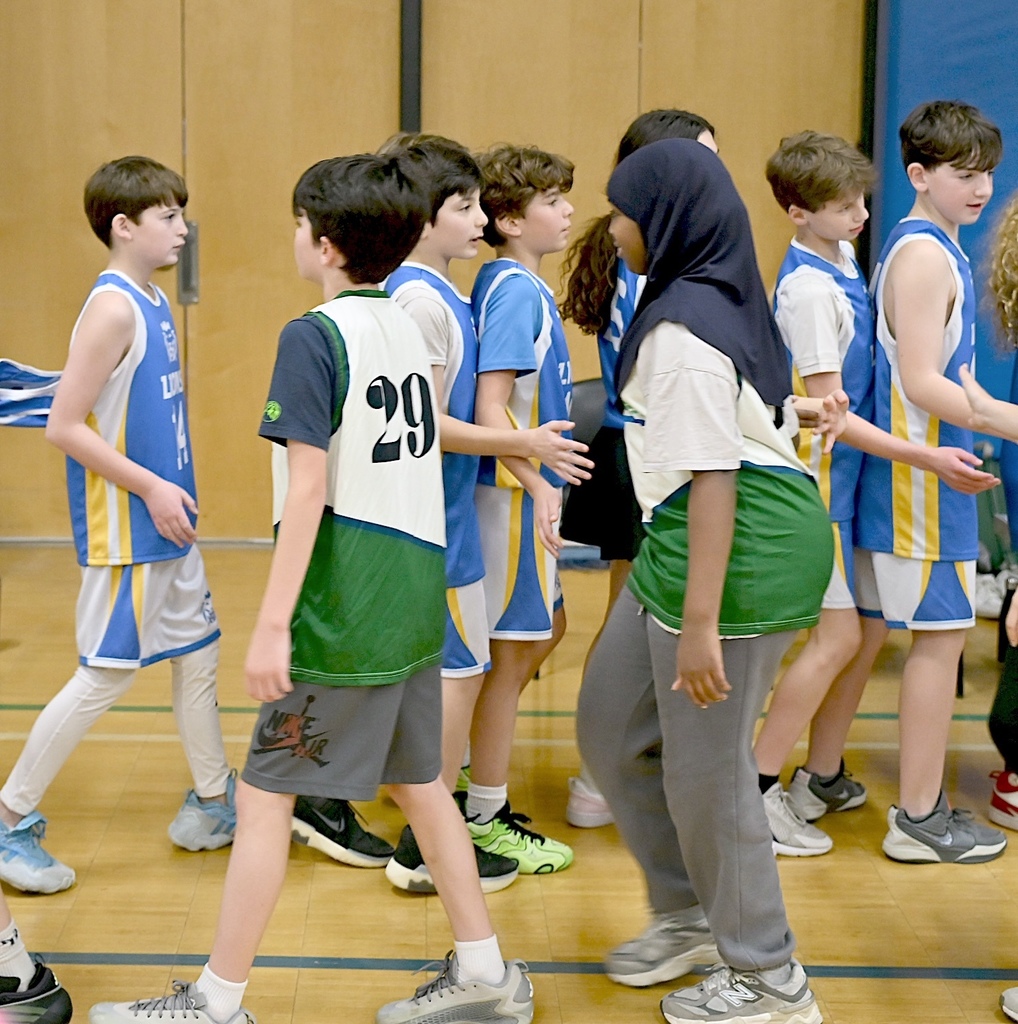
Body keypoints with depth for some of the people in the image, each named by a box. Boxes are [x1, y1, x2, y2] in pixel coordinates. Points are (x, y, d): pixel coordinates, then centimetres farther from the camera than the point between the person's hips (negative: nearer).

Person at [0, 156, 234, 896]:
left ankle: (213, 806, 29)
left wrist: (172, 490, 12)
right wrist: (152, 488, -19)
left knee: (198, 653, 15)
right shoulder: (112, 308, -18)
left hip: (168, 528, 9)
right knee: (106, 675, -3)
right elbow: (64, 426, -21)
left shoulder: (155, 302, 8)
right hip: (126, 531, -9)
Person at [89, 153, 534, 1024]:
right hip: (415, 602, 8)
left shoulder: (314, 337, -14)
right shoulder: (408, 328, 10)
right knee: (420, 782, 18)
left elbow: (308, 489, -20)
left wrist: (273, 623, -19)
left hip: (342, 615, -8)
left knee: (265, 798, 2)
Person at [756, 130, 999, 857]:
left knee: (842, 632, 13)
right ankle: (755, 793, 0)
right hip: (814, 477, -9)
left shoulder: (843, 258, 7)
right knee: (838, 636, -7)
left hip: (840, 474, 9)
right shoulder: (808, 290, -21)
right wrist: (926, 459, -22)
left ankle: (818, 778, 25)